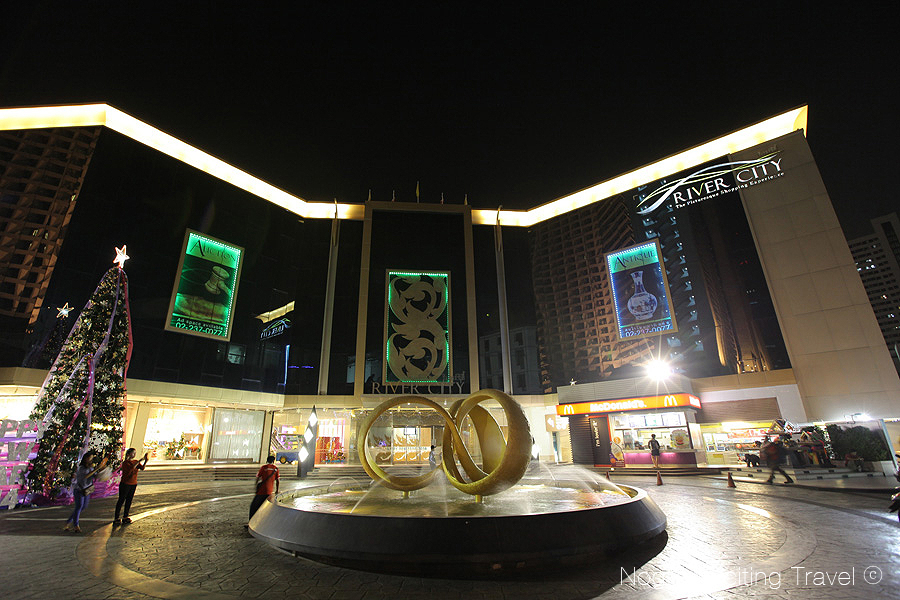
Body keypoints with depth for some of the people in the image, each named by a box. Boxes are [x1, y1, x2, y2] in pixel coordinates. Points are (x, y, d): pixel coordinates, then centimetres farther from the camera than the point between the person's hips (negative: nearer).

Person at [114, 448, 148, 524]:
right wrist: (139, 461, -34)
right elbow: (131, 468, -29)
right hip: (125, 484, -5)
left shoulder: (136, 462, 7)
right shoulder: (125, 462, -10)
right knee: (121, 501, 1)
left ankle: (125, 517, 18)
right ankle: (116, 518, 10)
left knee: (129, 501, 10)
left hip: (133, 484, 5)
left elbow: (142, 468, -9)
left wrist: (146, 461, -24)